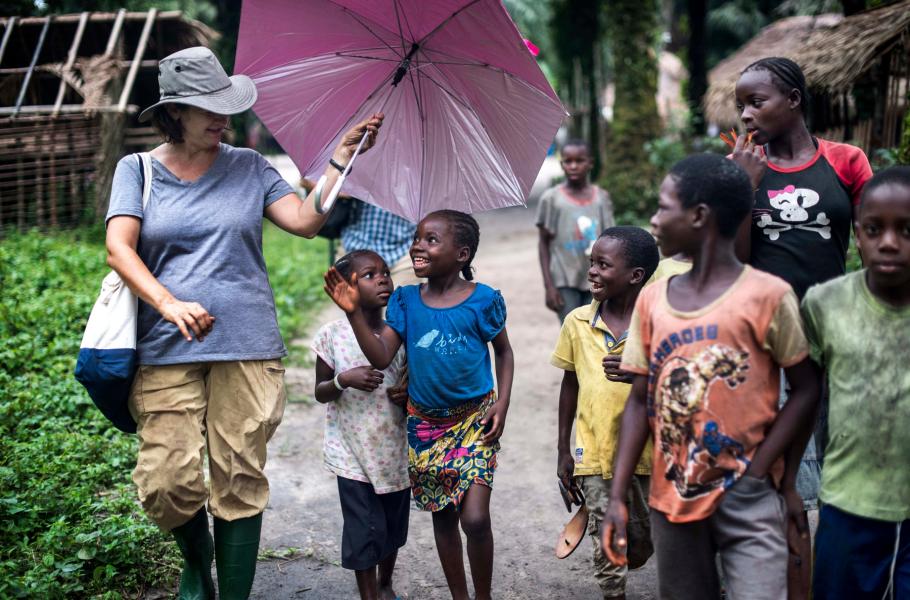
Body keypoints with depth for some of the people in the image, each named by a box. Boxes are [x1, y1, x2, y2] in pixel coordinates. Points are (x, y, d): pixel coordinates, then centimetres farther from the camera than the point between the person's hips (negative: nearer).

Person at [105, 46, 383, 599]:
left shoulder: (248, 168, 12)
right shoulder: (138, 170, 9)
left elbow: (304, 221, 1)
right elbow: (118, 248, -4)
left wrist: (339, 161, -6)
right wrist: (169, 304, -20)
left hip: (247, 348, 1)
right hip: (167, 350, -1)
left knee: (239, 480, 1)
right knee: (168, 482, -6)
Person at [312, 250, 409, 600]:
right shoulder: (332, 335, -9)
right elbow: (320, 392, -3)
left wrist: (408, 397, -13)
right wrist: (344, 380, -23)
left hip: (394, 450, 3)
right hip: (353, 453, -3)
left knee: (394, 524, 17)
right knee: (364, 530, 0)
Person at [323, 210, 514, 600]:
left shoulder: (483, 300, -8)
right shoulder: (406, 301, -1)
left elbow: (504, 351, 5)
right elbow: (381, 357, -8)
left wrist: (502, 402, -6)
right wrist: (355, 314, -19)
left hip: (474, 418, -3)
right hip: (425, 422, 4)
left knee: (475, 518, -12)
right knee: (442, 516, 13)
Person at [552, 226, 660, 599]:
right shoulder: (577, 322, 0)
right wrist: (563, 449, 11)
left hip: (649, 454, -2)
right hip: (595, 456, 2)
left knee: (651, 538, 13)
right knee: (607, 550, 6)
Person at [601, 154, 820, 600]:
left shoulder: (767, 295, -9)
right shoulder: (652, 299, 4)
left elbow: (806, 390, -5)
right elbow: (640, 401, 6)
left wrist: (756, 473, -12)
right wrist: (617, 497, 0)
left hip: (748, 498, -4)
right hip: (671, 496, 5)